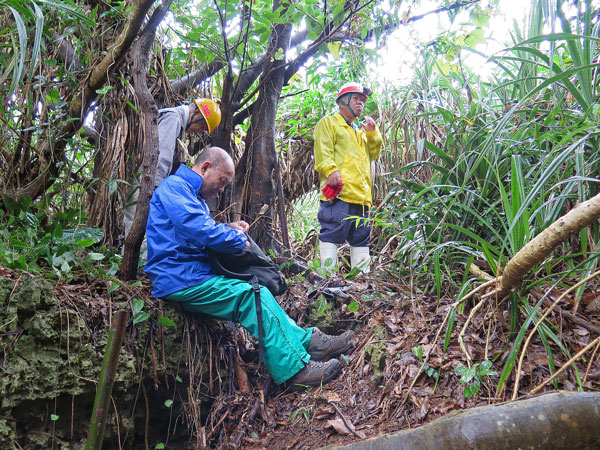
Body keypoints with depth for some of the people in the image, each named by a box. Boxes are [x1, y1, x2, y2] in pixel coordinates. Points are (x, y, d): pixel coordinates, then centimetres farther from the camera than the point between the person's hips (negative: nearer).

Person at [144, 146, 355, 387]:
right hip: (180, 281, -11)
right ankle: (294, 367, -18)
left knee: (258, 291, 0)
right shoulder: (174, 187, -11)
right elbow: (201, 231, -24)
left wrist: (228, 229, 12)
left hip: (194, 275, 11)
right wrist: (240, 240, -9)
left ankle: (307, 341, 0)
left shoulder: (193, 194, 23)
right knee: (250, 296, -20)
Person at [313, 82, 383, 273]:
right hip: (338, 191, -8)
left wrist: (373, 134, 13)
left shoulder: (360, 131, 32)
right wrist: (330, 170, -22)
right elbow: (323, 150, -6)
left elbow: (372, 155, 27)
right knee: (332, 232, -14)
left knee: (361, 238, 8)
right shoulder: (329, 123, 9)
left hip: (360, 194, 8)